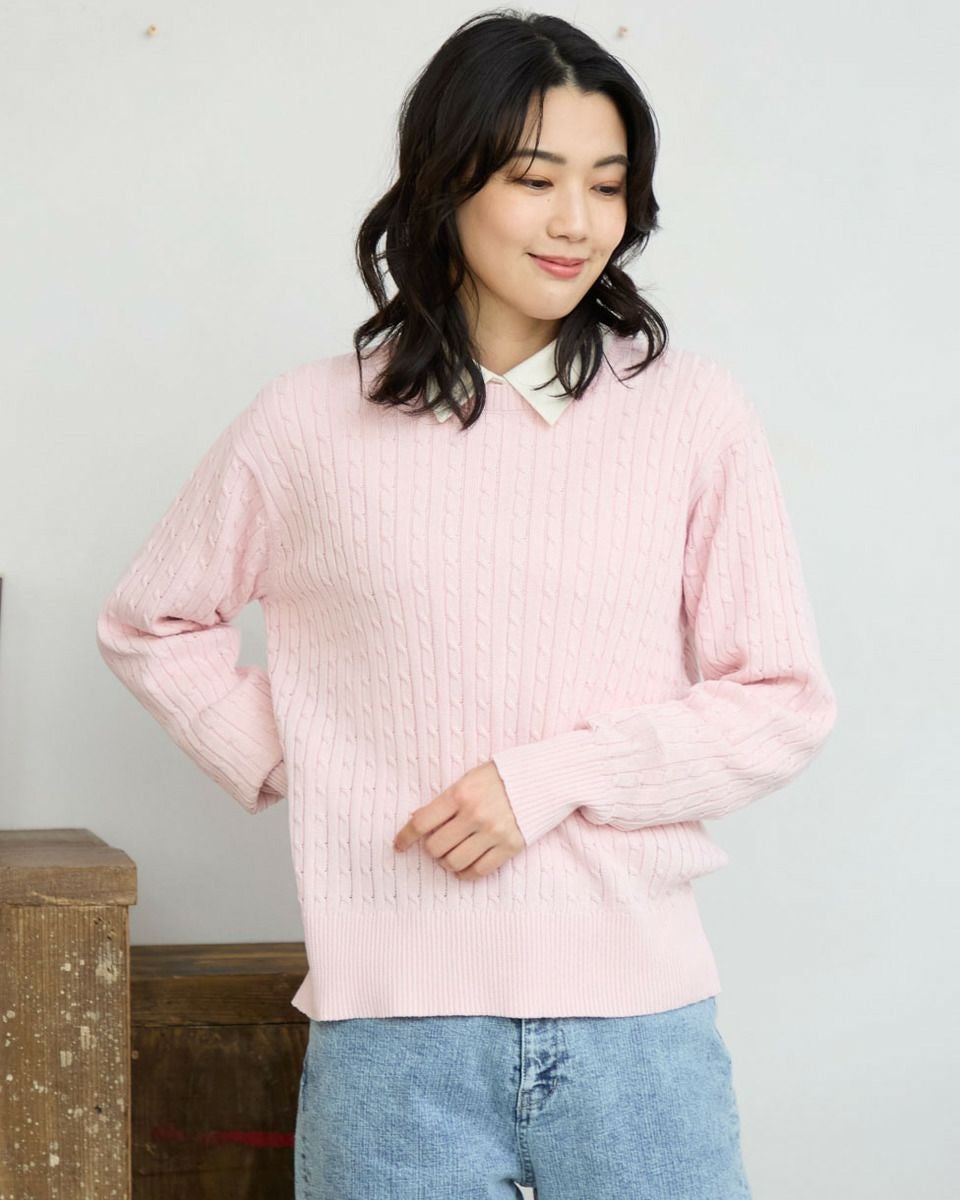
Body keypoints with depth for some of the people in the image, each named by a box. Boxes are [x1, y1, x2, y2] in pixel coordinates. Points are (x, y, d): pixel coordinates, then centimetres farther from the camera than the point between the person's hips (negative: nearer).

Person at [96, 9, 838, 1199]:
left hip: (638, 1012, 0)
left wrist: (556, 776, -9)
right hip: (393, 1022, 0)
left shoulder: (694, 413, 1)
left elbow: (784, 701, 2)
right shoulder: (312, 423, 3)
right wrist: (287, 764, 3)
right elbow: (148, 624, 16)